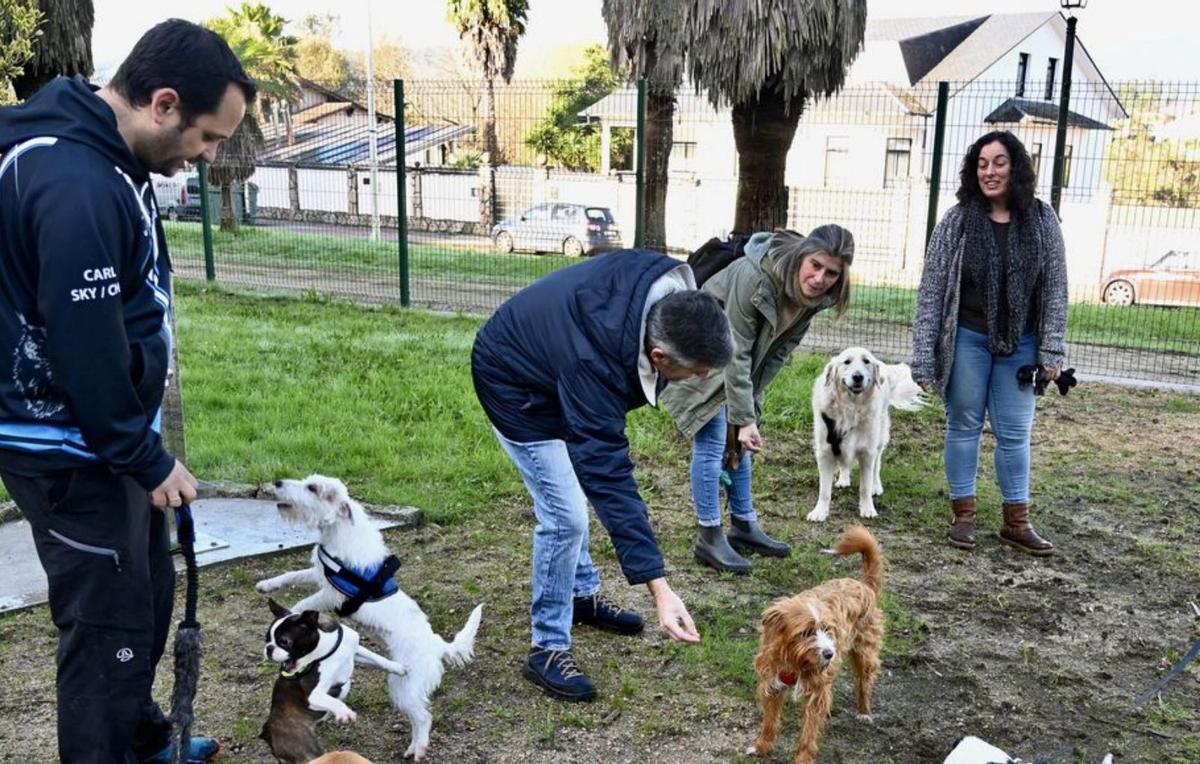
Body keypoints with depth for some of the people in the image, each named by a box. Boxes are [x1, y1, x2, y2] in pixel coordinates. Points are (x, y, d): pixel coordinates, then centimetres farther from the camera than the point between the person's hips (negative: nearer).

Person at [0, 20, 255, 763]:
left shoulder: (105, 155, 5)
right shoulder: (75, 185, -27)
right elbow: (85, 349, -26)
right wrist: (148, 460, -16)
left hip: (105, 438, 10)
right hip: (73, 452, -10)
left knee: (148, 592, 22)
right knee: (110, 622, 2)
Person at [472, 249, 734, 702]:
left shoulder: (671, 288, -24)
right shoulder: (593, 365, -43)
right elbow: (610, 477, -41)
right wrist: (659, 588, -42)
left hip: (550, 362, 8)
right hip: (515, 384, -8)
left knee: (573, 491, 20)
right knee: (565, 514, -11)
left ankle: (582, 595, 40)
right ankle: (547, 649, 4)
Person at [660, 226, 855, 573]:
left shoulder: (814, 296, -14)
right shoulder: (754, 276, -35)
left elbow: (781, 349, -6)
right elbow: (736, 354, -32)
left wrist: (750, 410, -9)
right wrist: (744, 418, -30)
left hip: (739, 363, 7)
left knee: (740, 442, 12)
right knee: (712, 442, -9)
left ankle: (744, 527, 24)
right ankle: (709, 538, 0)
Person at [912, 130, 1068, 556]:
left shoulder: (1042, 221, -1)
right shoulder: (957, 221, -6)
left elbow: (1055, 288, 2)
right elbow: (931, 290, -6)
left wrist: (1051, 351, -3)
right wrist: (923, 357, -10)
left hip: (1019, 345, 1)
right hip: (967, 341, -1)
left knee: (1015, 433, 7)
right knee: (964, 426, 8)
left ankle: (1017, 522, 17)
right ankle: (963, 514, 19)